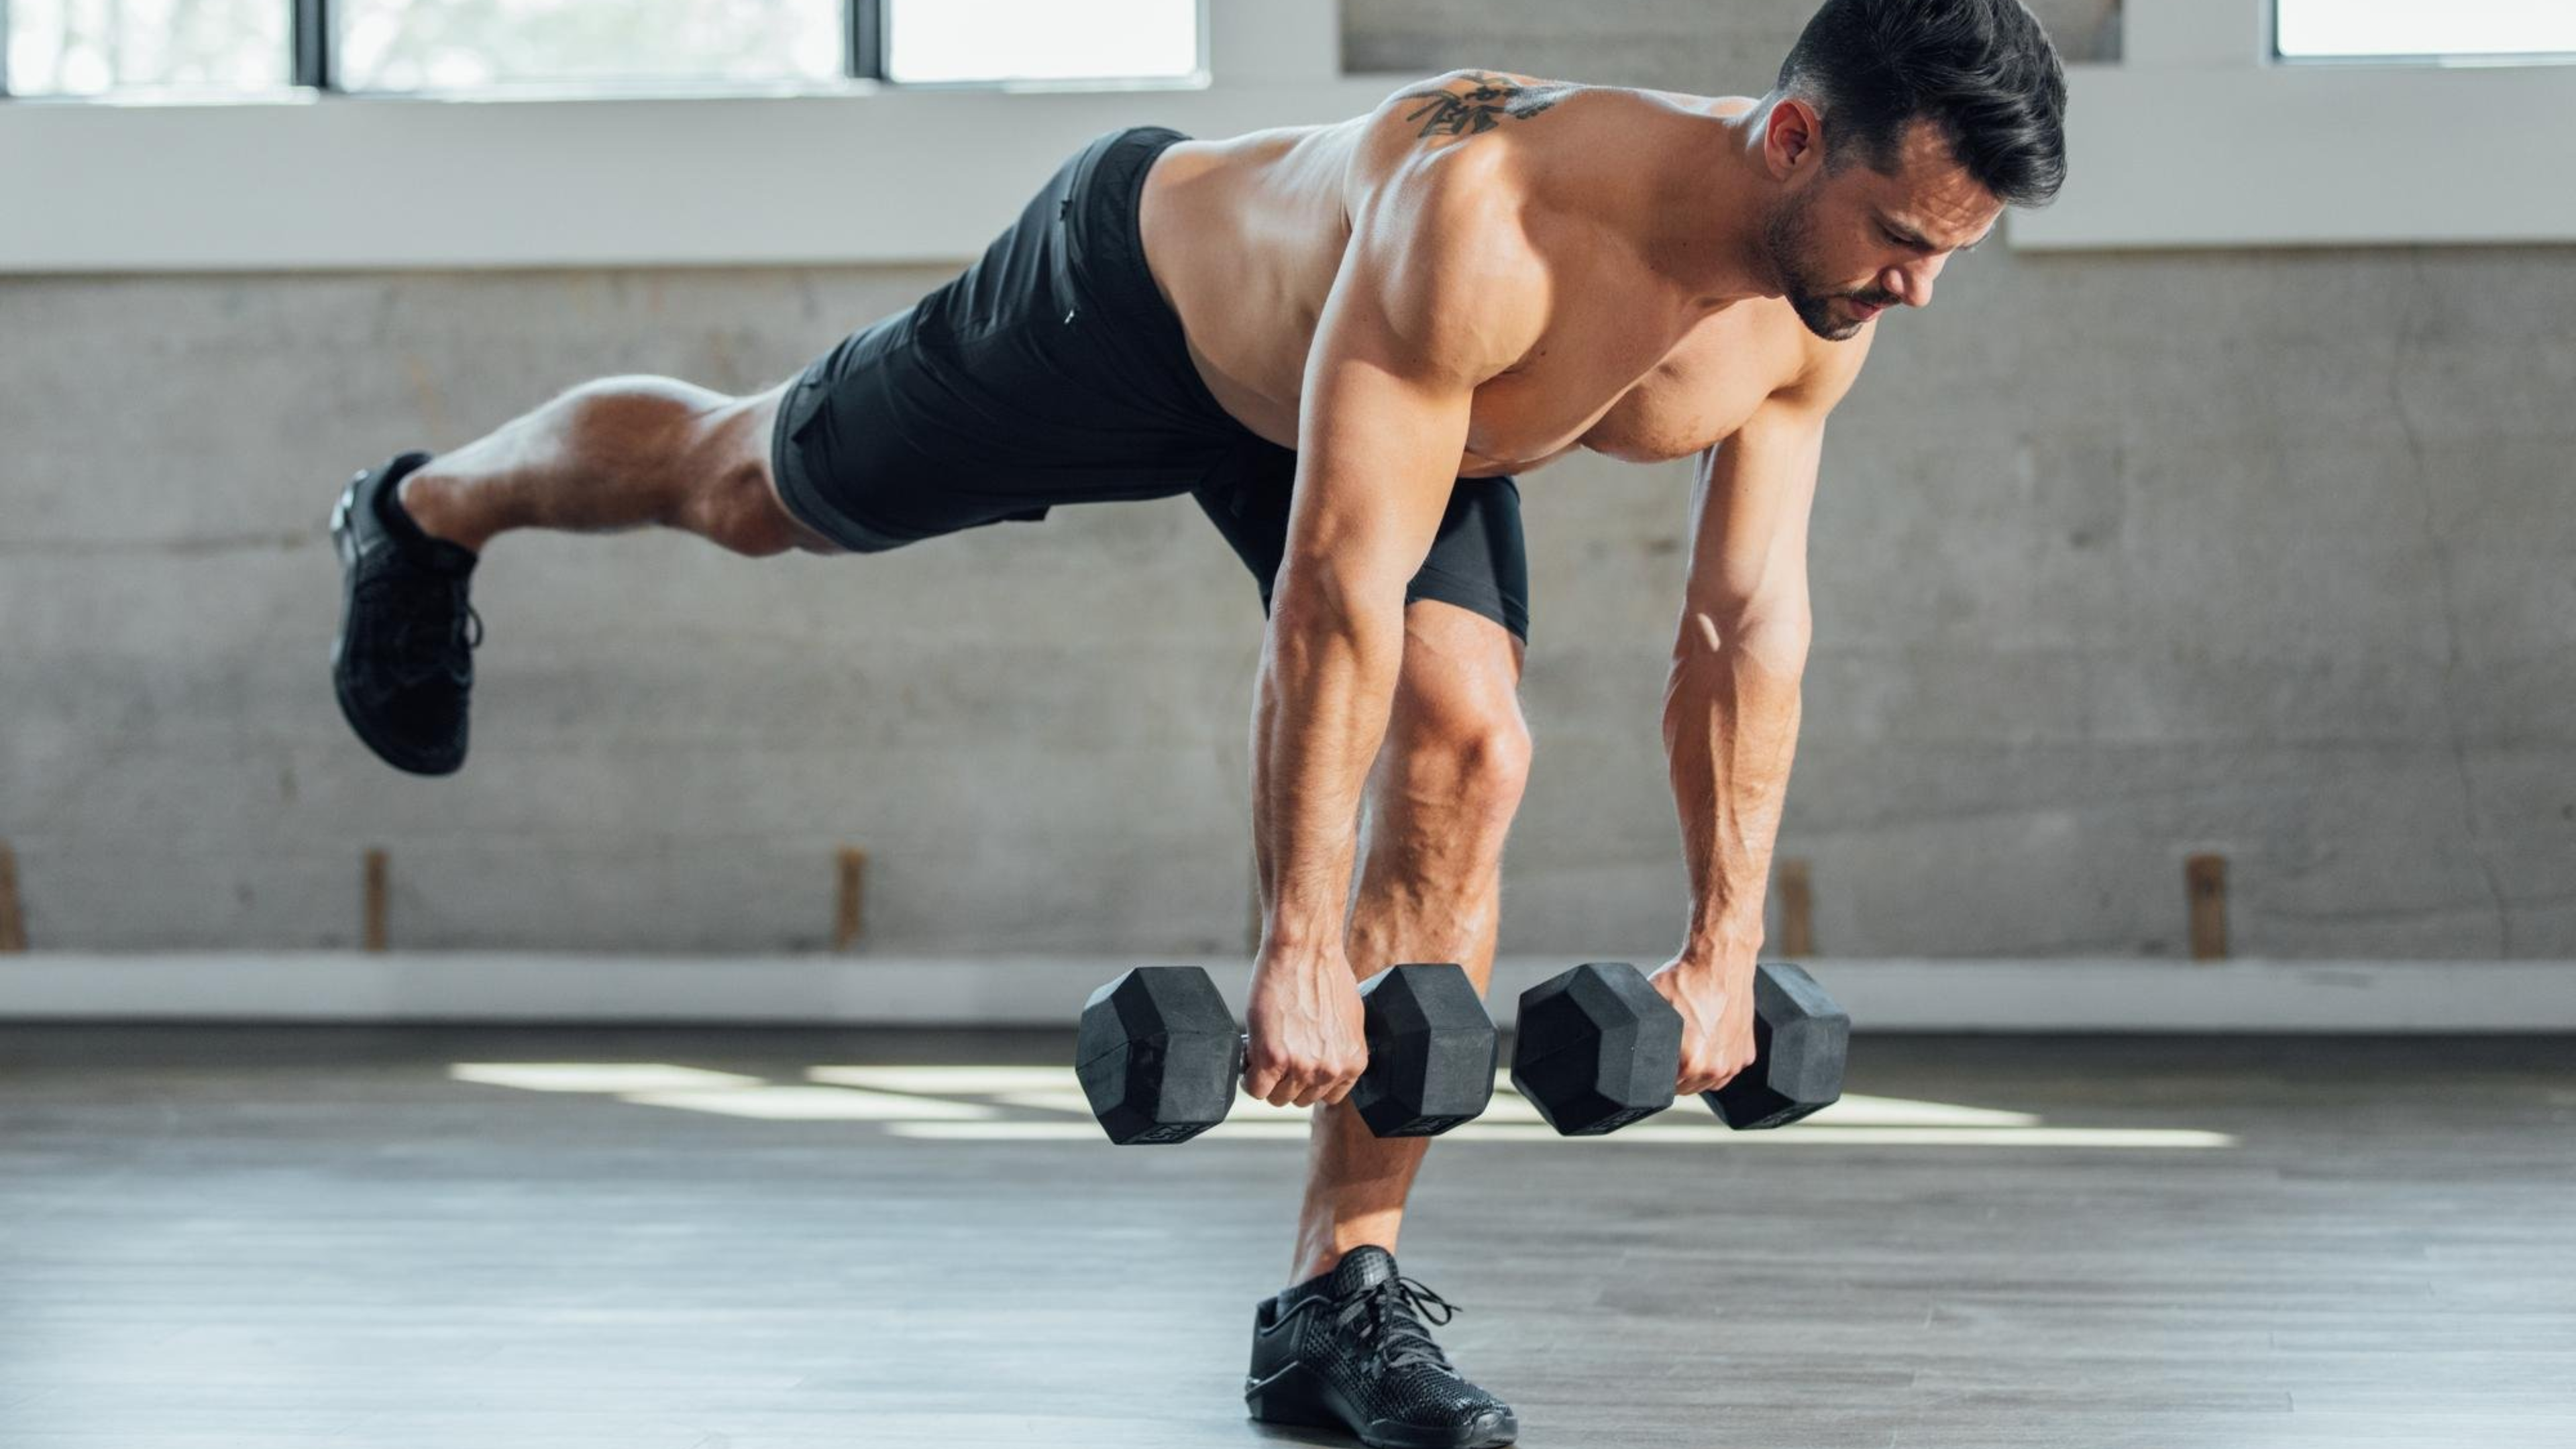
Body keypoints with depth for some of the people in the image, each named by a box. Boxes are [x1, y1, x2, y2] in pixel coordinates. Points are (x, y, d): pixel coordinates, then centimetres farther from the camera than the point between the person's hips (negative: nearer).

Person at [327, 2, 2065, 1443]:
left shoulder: (1819, 308, -24)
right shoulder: (1487, 222, -46)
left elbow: (1749, 624, -11)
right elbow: (1337, 590, -43)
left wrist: (1726, 954, -9)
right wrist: (1298, 950, -40)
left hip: (1401, 397, 5)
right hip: (1138, 287, -5)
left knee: (1469, 761, -15)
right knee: (745, 485, 18)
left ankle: (1339, 1292, -7)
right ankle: (430, 512, 50)